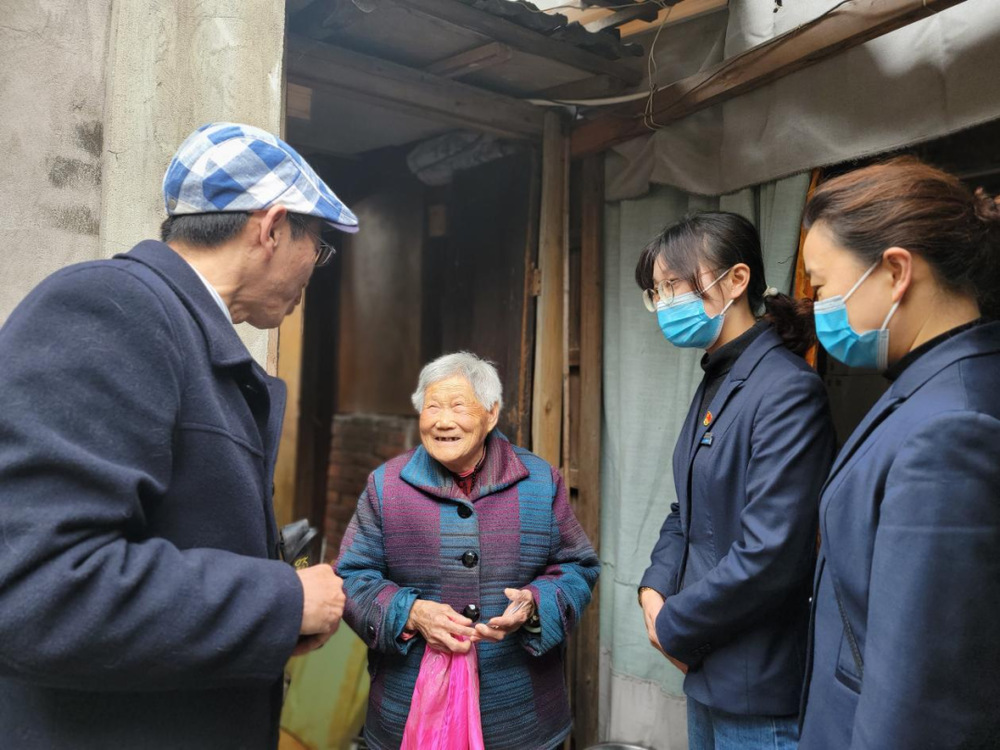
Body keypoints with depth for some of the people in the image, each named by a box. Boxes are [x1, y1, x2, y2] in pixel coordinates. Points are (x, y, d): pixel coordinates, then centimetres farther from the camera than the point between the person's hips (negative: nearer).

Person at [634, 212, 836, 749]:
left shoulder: (787, 391, -20)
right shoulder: (714, 386, 7)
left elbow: (768, 555, -26)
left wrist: (674, 628, -13)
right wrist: (654, 590, -3)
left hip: (759, 692, -8)